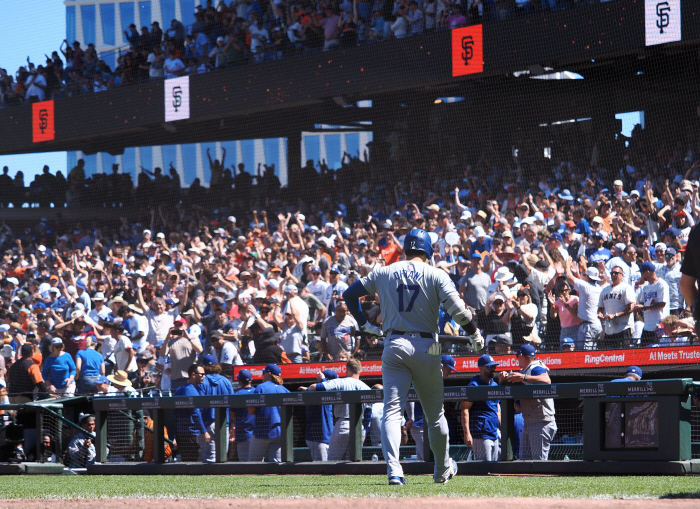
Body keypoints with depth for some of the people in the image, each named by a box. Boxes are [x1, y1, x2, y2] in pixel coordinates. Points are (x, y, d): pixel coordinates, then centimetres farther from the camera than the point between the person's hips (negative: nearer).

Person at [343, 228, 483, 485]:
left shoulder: (383, 273, 10)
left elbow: (350, 293, 12)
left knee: (392, 410, -5)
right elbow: (457, 309, -10)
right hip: (426, 346, -1)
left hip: (393, 345, 1)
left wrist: (364, 324, 17)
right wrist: (475, 334, 3)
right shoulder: (436, 275, 1)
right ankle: (443, 469, 28)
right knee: (435, 412, 15)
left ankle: (393, 469, -24)